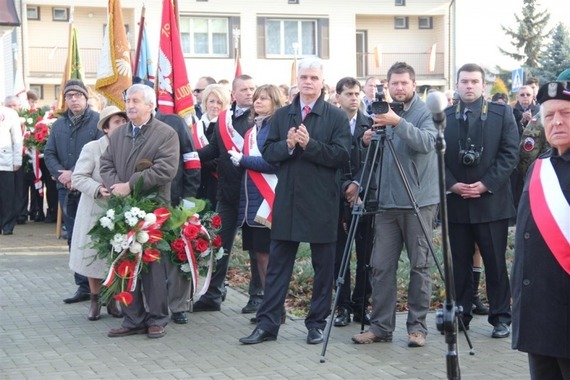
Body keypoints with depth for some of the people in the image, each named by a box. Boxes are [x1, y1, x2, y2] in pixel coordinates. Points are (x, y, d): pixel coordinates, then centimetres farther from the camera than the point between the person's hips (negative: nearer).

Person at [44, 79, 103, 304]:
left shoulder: (97, 121, -5)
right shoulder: (58, 125, 15)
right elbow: (49, 154, 11)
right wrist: (61, 174, -8)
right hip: (67, 191, 6)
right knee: (74, 240, 8)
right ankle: (83, 286, 14)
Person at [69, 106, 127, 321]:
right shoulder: (92, 148, -7)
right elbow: (78, 177, -11)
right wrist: (98, 189, -25)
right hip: (96, 212, -2)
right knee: (94, 257, 6)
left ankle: (112, 299, 20)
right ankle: (95, 300, 22)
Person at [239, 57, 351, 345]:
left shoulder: (337, 117, -2)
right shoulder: (281, 115, 11)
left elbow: (341, 155, -11)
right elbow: (268, 153, 6)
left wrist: (310, 144, -21)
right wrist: (287, 145, -13)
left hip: (321, 203, -3)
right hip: (287, 201, 3)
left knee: (323, 267, 6)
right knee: (277, 265, 5)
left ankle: (317, 324, 17)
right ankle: (267, 324, 10)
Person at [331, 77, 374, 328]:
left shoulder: (370, 124, 7)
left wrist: (357, 185, -12)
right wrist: (345, 188, -12)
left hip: (365, 197, 2)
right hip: (337, 198, -1)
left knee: (366, 256, 3)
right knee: (340, 255, 3)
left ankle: (362, 305, 12)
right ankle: (343, 306, 11)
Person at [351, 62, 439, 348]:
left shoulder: (425, 112, -2)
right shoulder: (383, 115, 14)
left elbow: (427, 142, -20)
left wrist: (399, 123, -31)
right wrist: (367, 142, -4)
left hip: (419, 201, -5)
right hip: (387, 202, 5)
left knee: (420, 266, 2)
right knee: (381, 266, 3)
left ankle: (417, 326, 10)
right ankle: (380, 326, 10)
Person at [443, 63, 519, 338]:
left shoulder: (502, 114, 2)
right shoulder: (444, 117, 8)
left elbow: (510, 153, -3)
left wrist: (487, 184, -12)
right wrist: (451, 184, -9)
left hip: (491, 201, -2)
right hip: (455, 201, 2)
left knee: (495, 263, 2)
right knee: (460, 262, 7)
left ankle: (501, 317, 9)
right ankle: (460, 315, 15)